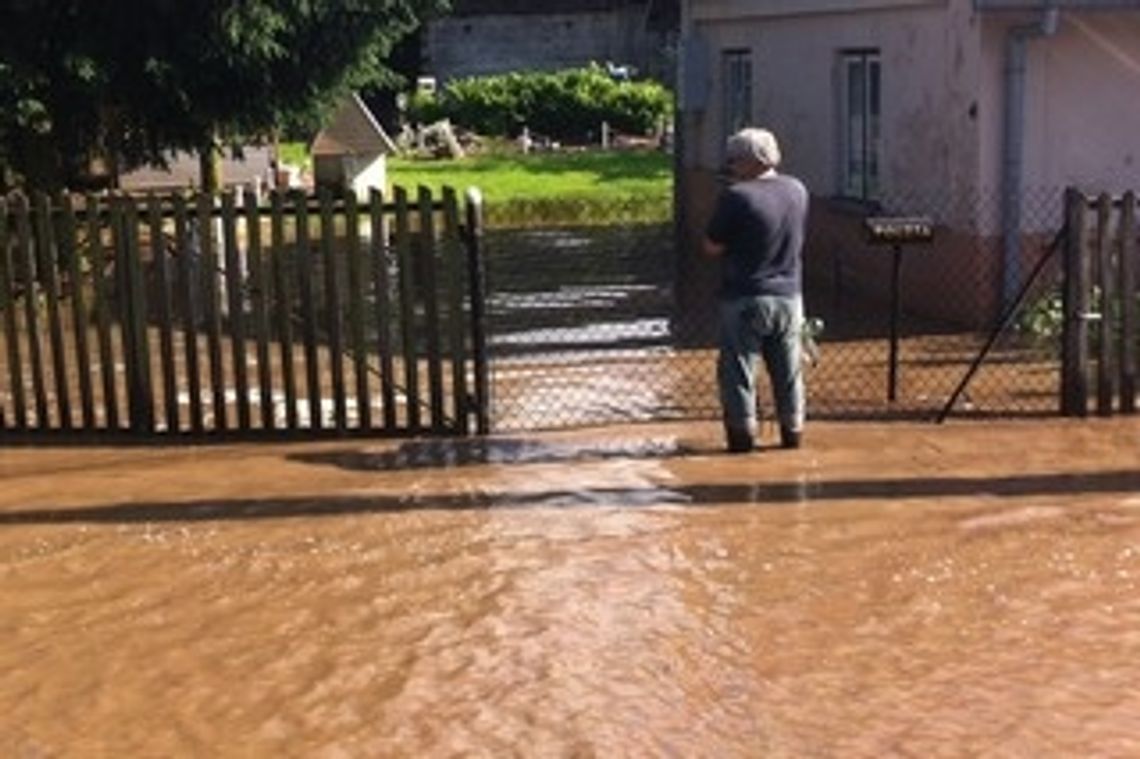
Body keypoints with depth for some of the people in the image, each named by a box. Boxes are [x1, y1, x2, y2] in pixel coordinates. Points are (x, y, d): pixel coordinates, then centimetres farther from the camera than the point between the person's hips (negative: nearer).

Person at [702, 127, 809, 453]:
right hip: (789, 295, 6)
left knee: (737, 369, 5)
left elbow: (712, 247, -13)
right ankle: (793, 430, 21)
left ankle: (743, 432, 7)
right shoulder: (797, 190, 3)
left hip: (745, 298, -6)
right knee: (788, 370, 15)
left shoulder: (737, 196, -18)